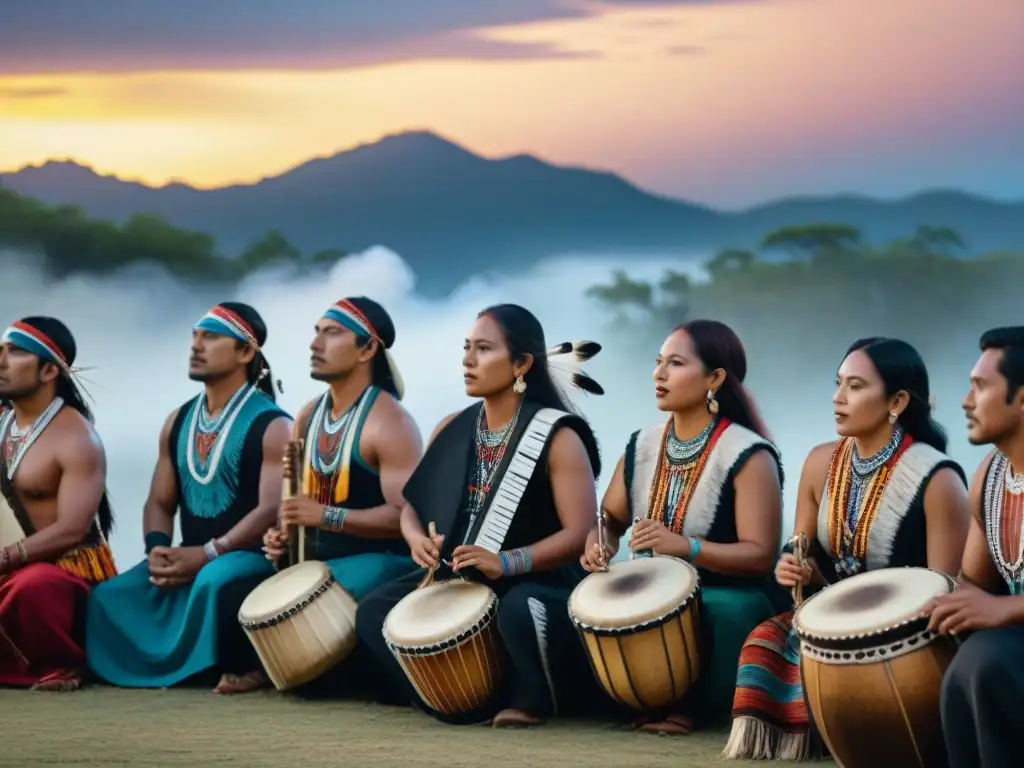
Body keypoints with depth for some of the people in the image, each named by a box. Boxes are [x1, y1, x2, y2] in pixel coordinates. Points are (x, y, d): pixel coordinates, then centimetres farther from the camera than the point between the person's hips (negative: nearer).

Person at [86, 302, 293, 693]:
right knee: (108, 598, -13)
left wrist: (207, 553, -25)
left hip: (252, 559, -7)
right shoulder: (178, 422, 13)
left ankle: (246, 667, -15)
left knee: (216, 581, -40)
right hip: (190, 559, 7)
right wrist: (157, 549, -8)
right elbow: (160, 502, 15)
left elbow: (273, 509, -19)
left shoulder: (272, 426, -8)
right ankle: (166, 662, 7)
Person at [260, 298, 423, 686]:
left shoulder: (388, 422, -16)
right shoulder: (309, 417, 10)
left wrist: (326, 516, -28)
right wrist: (283, 534, -1)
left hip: (381, 562, -8)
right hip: (318, 559, 8)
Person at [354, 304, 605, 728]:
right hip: (458, 579, 6)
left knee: (519, 611, -40)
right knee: (375, 610, -13)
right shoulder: (452, 430, 8)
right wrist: (418, 540, -11)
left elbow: (581, 533, -18)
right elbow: (413, 505, 14)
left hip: (540, 583, -6)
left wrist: (505, 562, -30)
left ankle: (532, 700, -8)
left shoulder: (557, 437, -10)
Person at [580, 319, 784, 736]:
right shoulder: (642, 445, 7)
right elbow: (610, 518, 16)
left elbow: (760, 555, -17)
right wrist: (599, 546, -8)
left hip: (722, 600, -5)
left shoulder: (748, 455, -12)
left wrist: (686, 548, -31)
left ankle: (691, 703, -8)